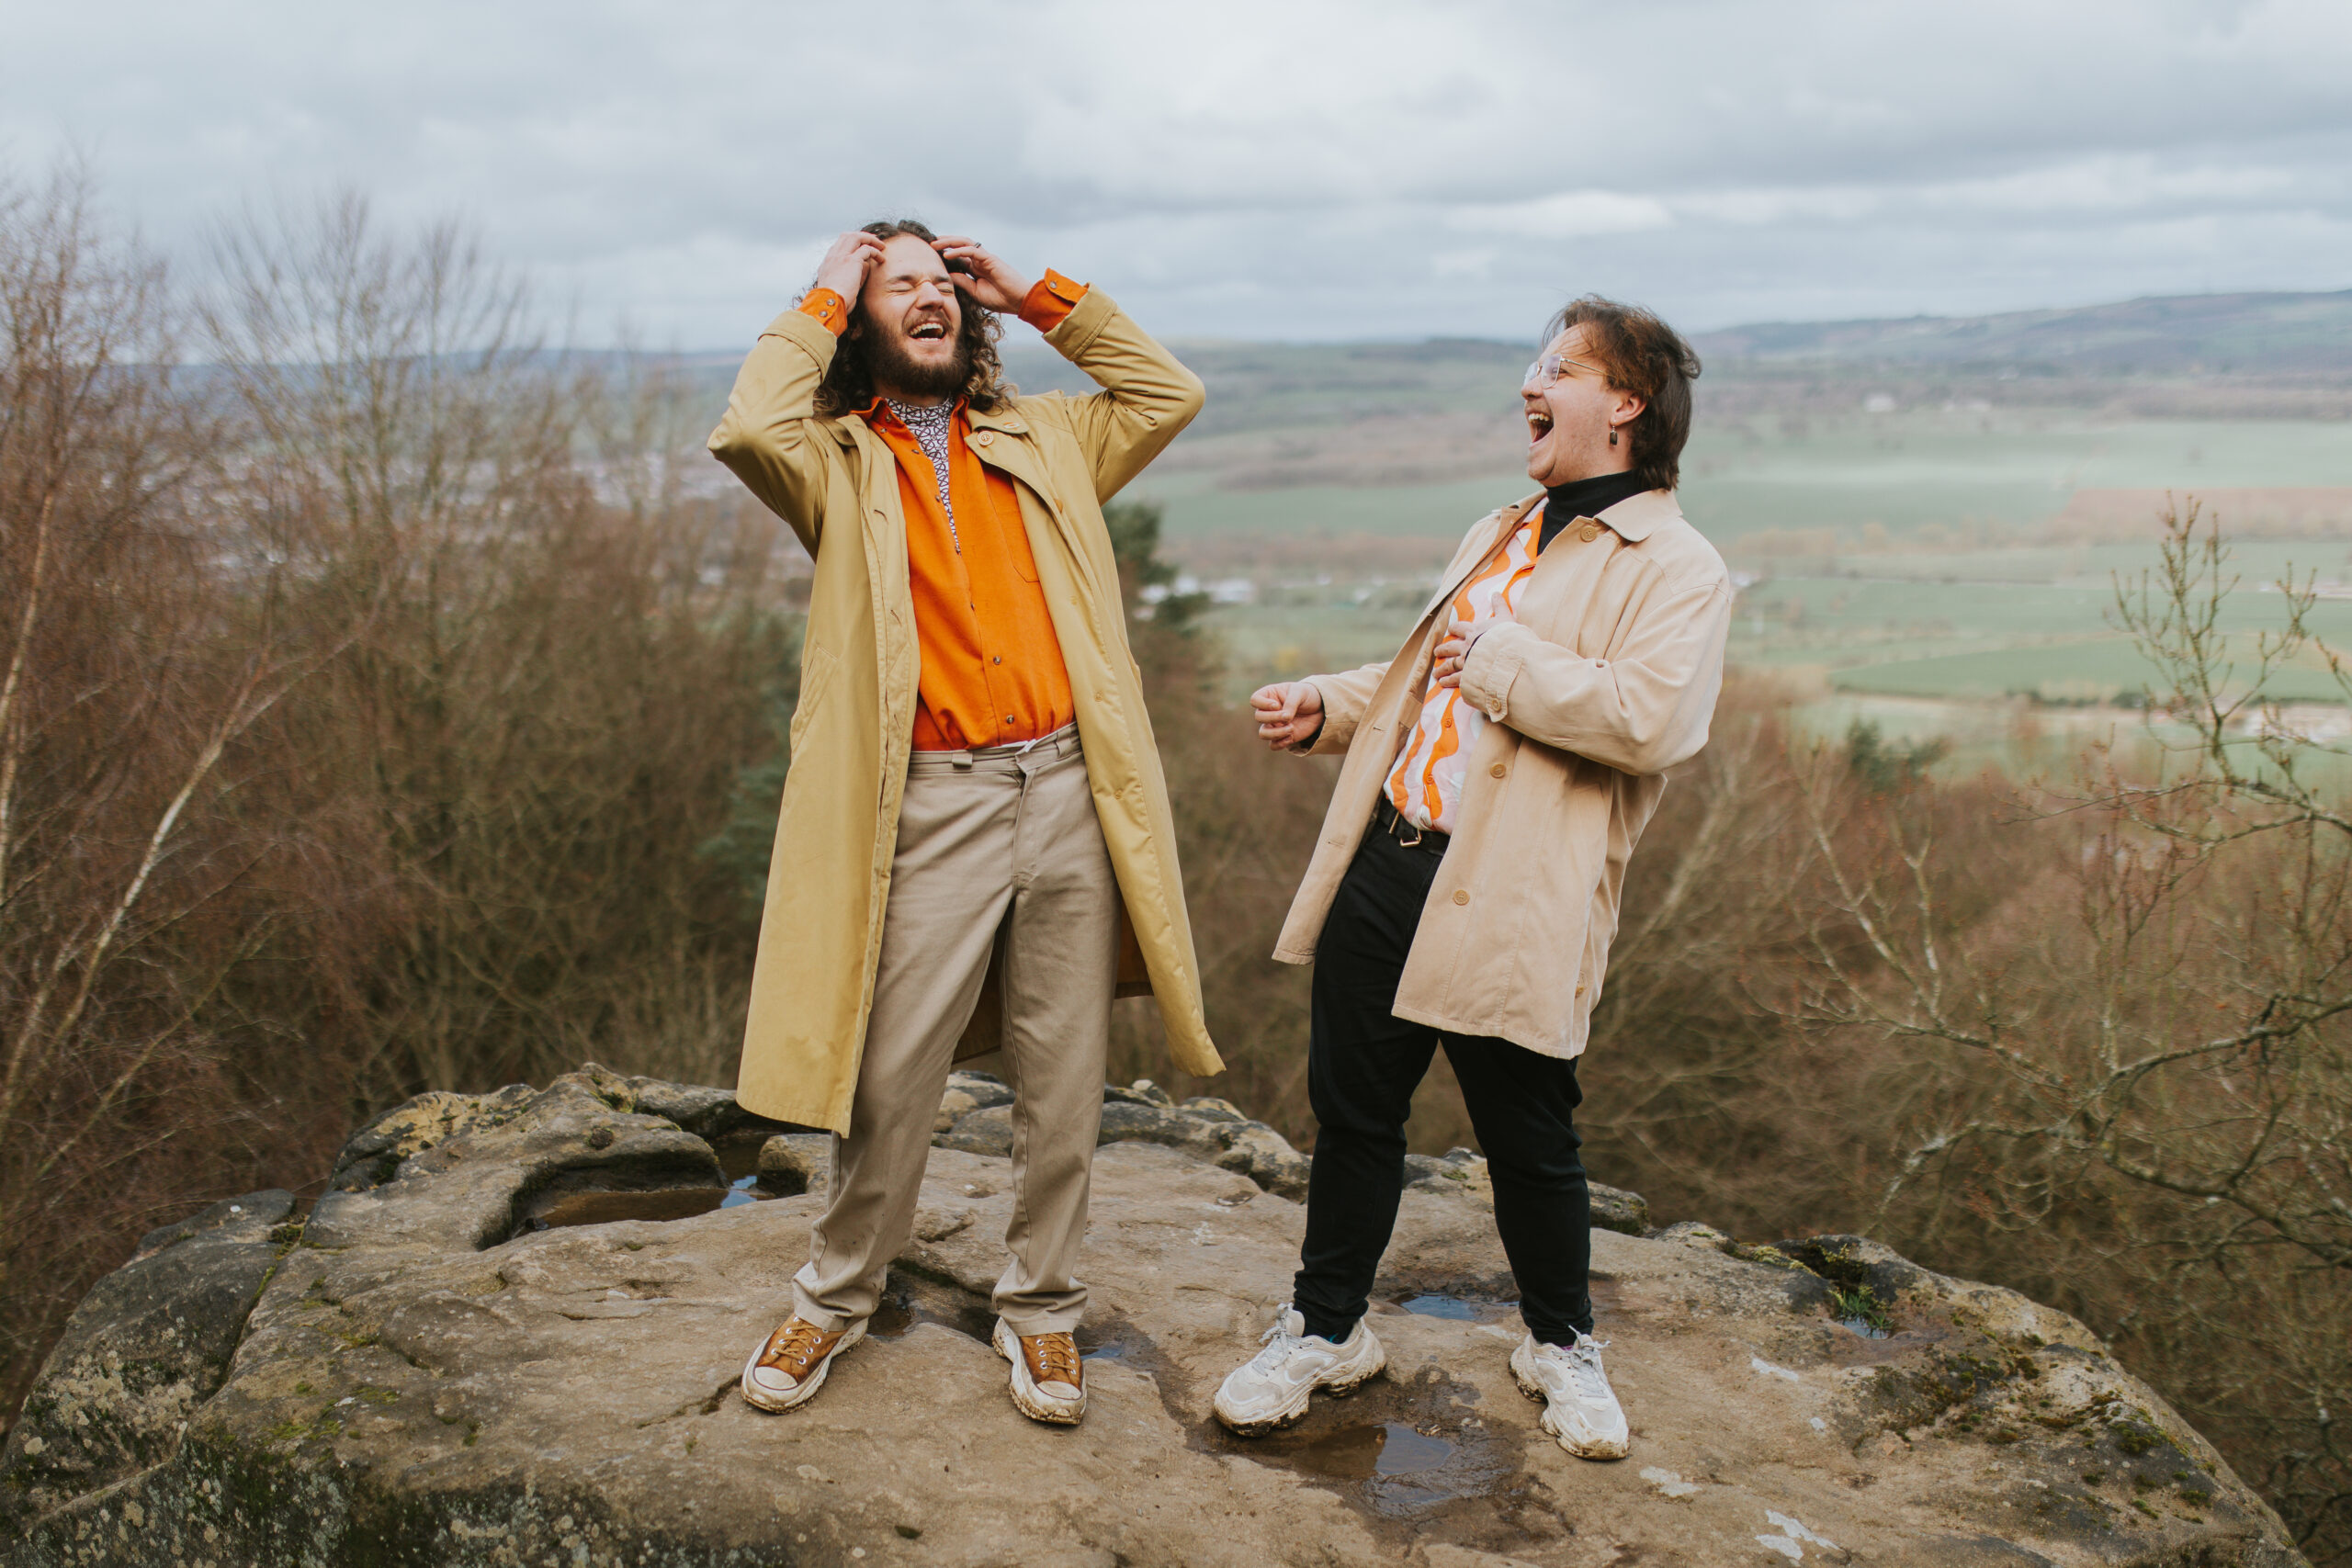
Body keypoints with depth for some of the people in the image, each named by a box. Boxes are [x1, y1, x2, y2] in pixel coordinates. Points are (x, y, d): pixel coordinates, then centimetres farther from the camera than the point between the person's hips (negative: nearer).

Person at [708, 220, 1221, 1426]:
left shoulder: (1040, 442, 19)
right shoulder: (839, 463, 7)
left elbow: (1170, 392, 16)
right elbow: (748, 429, -13)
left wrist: (1036, 296, 16)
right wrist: (823, 299, 1)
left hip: (1067, 790, 3)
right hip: (932, 805, -3)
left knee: (1061, 1080, 9)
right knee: (891, 1075, 4)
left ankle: (1041, 1309, 27)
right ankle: (835, 1298, 28)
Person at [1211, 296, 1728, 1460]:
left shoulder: (1676, 569, -7)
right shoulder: (1498, 537, 20)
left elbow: (1652, 719, -24)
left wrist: (1498, 658, -17)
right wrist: (1327, 708, 11)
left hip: (1509, 905, -7)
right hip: (1387, 857, 7)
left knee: (1527, 1142, 8)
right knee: (1352, 1109, 14)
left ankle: (1561, 1344, 33)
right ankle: (1324, 1327, 32)